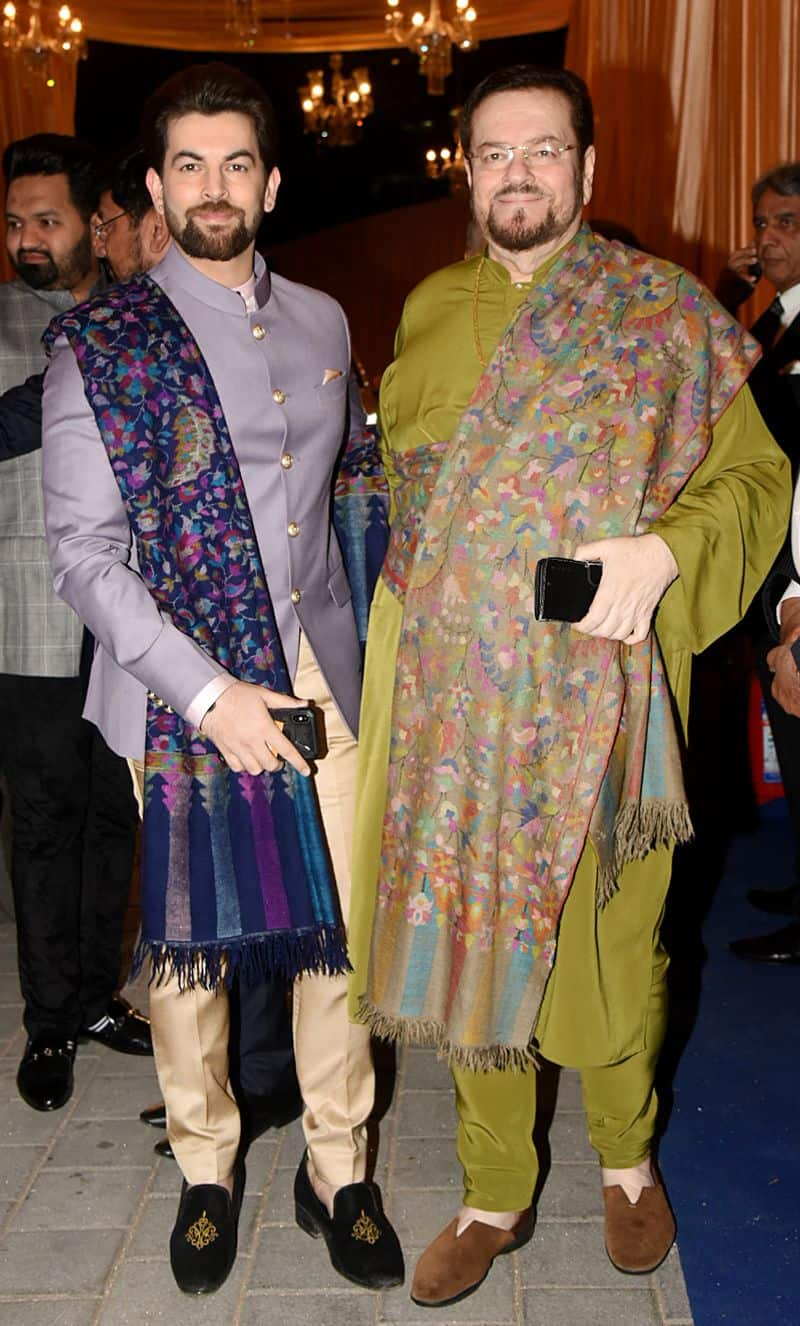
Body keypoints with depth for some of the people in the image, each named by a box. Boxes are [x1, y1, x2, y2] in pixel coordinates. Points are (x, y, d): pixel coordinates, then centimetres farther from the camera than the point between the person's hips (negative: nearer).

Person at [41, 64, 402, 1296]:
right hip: (183, 691, -3)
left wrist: (367, 631, 10)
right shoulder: (101, 341, -4)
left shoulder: (323, 322, 11)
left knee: (339, 933, 6)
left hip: (321, 678, 4)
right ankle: (207, 1169, 30)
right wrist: (206, 691, -16)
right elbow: (84, 551, -9)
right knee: (188, 942, 8)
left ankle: (337, 1169, 26)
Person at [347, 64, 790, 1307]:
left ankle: (627, 1158, 38)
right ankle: (495, 1195, 30)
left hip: (602, 691, -2)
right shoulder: (427, 311, 11)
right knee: (470, 934, 9)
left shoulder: (661, 310, 0)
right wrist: (422, 589, 8)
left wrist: (665, 549, -19)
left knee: (610, 943, 9)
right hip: (455, 694, 3)